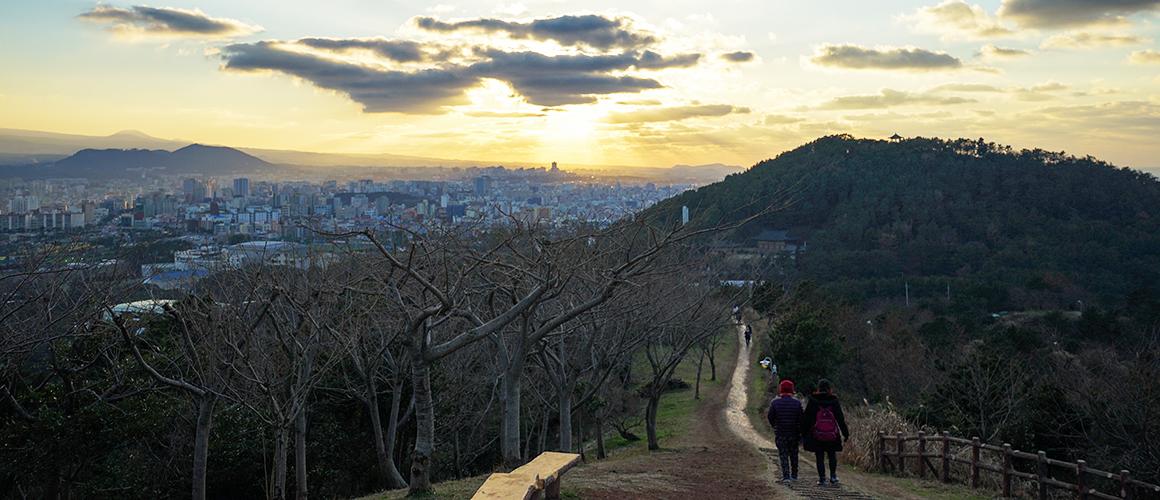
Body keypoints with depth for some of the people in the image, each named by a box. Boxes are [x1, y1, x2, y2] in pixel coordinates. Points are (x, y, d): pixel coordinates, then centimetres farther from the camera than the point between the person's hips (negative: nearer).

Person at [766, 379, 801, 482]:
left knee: (783, 454, 2)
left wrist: (774, 426, 18)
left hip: (780, 434, -2)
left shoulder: (775, 402, -8)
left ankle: (786, 476, -7)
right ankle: (794, 475, 22)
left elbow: (770, 417, -2)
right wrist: (801, 434, 4)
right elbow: (801, 420, -3)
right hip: (794, 434, 2)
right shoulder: (797, 403, -4)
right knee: (794, 454, 15)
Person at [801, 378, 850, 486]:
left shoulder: (812, 401, -3)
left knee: (820, 458, 6)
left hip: (817, 436, -1)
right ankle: (833, 476, 11)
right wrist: (845, 433, 9)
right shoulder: (834, 401, -1)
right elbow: (840, 419, 2)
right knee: (832, 455, 17)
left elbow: (806, 419, -1)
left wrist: (804, 433, 6)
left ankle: (822, 478, 5)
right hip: (832, 436, 1)